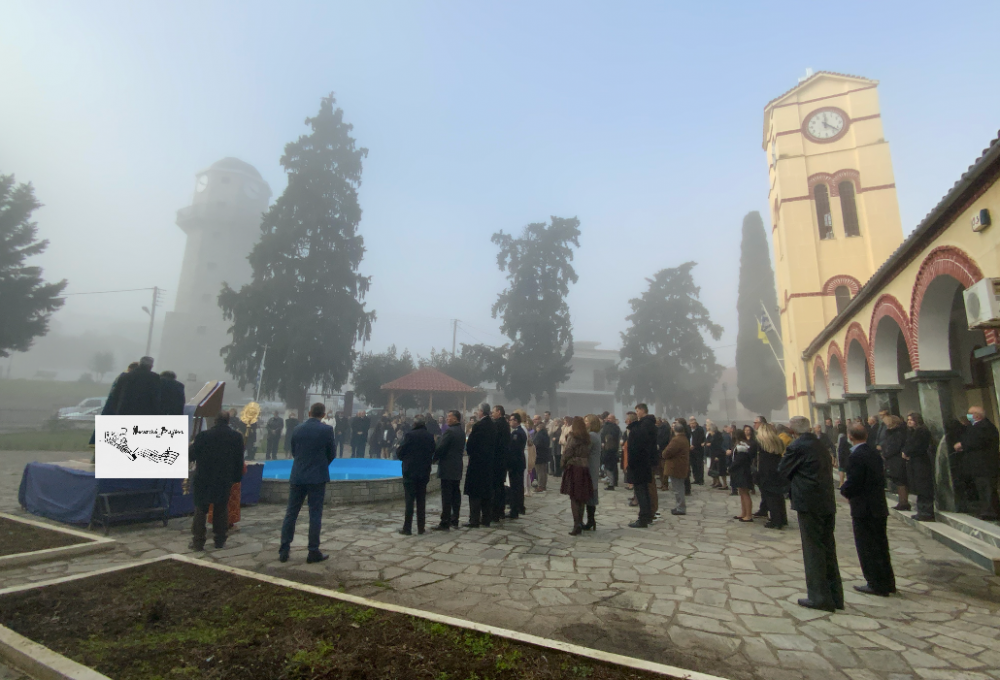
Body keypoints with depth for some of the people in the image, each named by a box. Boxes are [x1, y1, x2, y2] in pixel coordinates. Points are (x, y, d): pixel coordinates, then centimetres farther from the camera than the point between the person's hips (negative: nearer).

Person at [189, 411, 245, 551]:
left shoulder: (203, 435, -10)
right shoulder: (237, 437, -2)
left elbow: (191, 456, -2)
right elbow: (239, 461, 1)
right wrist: (237, 477, 11)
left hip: (204, 480, -2)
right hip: (225, 480, 2)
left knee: (200, 511, 8)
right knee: (221, 511, 11)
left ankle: (198, 542, 10)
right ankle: (220, 540, 15)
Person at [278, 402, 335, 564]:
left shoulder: (297, 429, 4)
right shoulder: (327, 429, -8)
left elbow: (293, 452, 11)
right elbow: (331, 454, -1)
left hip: (297, 476, 4)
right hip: (317, 477, -3)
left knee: (291, 514, 11)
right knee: (315, 515, 3)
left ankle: (284, 551, 15)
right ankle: (313, 552, 8)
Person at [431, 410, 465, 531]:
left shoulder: (449, 431, -16)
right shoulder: (462, 432, 11)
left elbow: (440, 448, -18)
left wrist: (433, 459, 0)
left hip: (447, 468, -9)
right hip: (457, 468, 9)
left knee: (446, 497, -5)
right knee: (456, 495, 12)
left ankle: (445, 523, -2)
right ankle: (454, 520, 19)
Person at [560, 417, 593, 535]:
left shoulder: (572, 437, -8)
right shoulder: (587, 438, 9)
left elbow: (567, 453, -10)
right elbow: (587, 453, 9)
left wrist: (562, 464, 3)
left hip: (573, 468, -5)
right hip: (585, 468, 6)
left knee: (574, 498, -1)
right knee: (581, 498, 13)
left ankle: (577, 525, -6)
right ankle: (580, 523, 20)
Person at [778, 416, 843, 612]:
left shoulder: (796, 447, -13)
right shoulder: (821, 445, 11)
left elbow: (783, 471, -5)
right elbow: (828, 468, 18)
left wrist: (785, 455, 11)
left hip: (808, 503, -8)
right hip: (828, 503, 8)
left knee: (813, 551, 1)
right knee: (828, 548, 15)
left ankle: (820, 597, 7)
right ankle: (835, 596, 24)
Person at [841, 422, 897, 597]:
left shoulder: (856, 457, -21)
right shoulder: (875, 453, 6)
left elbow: (852, 484, -23)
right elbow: (881, 478, 12)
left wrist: (844, 490, -2)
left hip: (864, 510, -9)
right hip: (879, 507, 9)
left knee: (867, 548, 4)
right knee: (880, 546, 18)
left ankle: (877, 585, 12)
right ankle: (887, 582, 29)